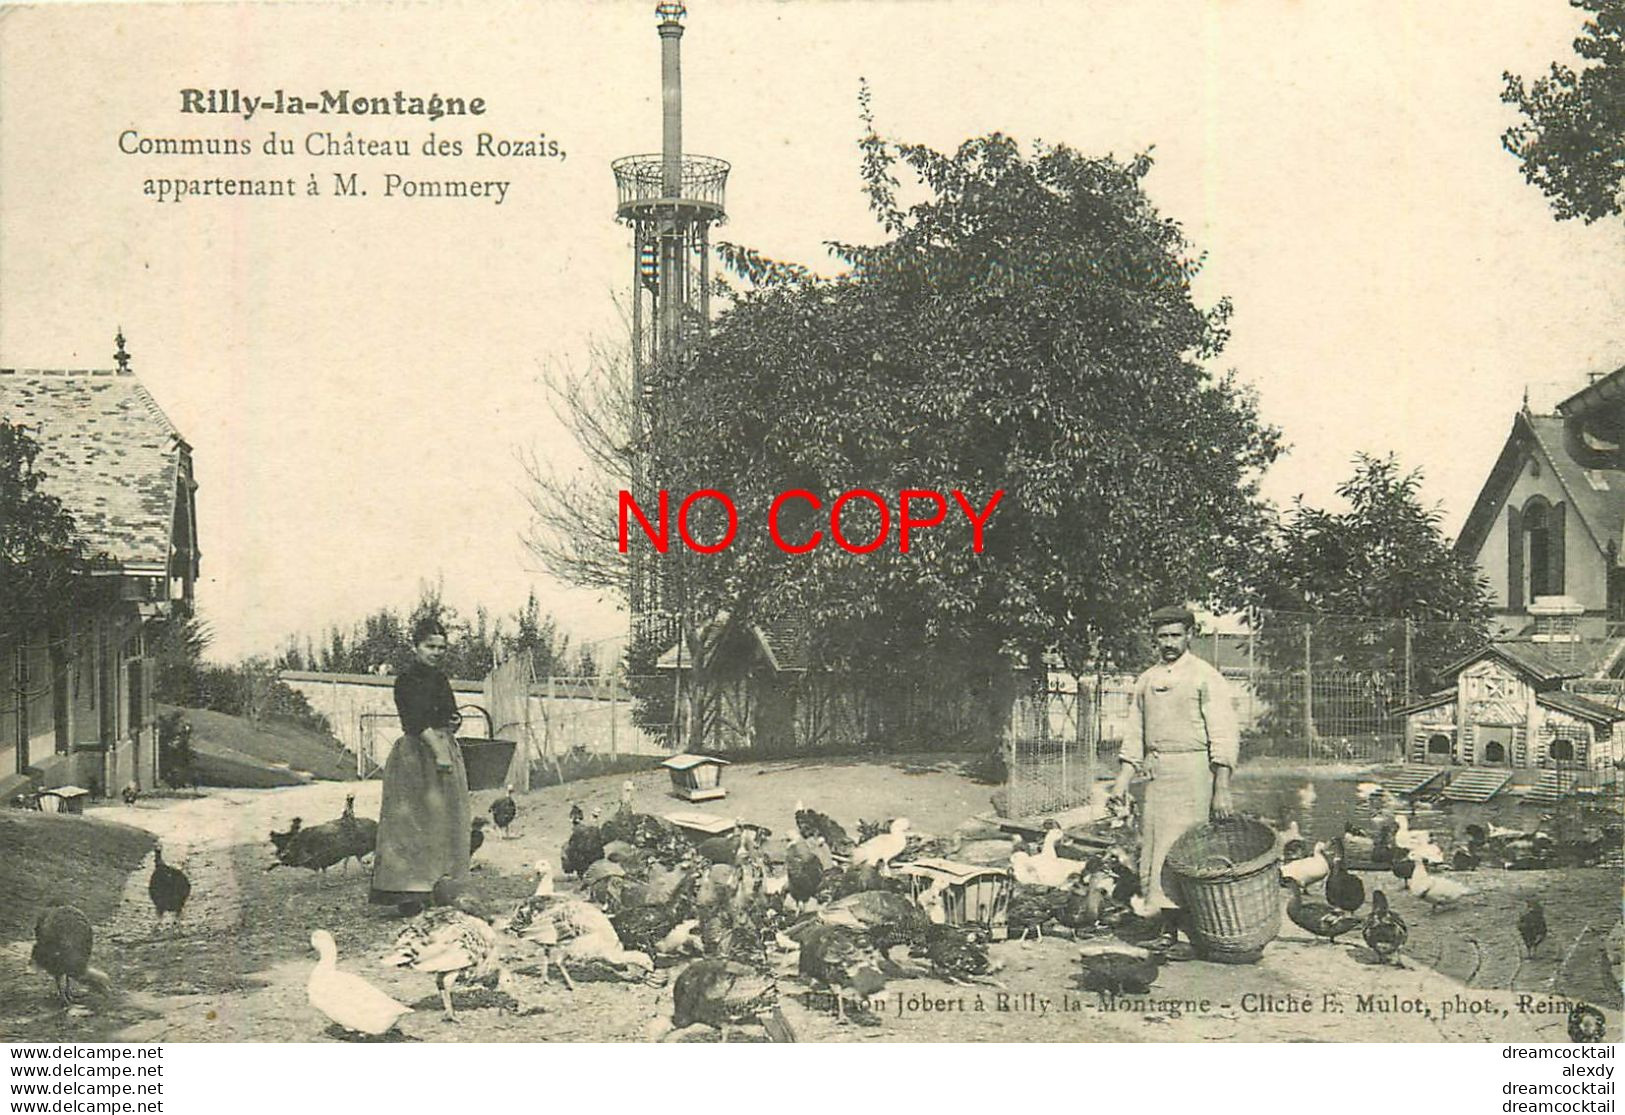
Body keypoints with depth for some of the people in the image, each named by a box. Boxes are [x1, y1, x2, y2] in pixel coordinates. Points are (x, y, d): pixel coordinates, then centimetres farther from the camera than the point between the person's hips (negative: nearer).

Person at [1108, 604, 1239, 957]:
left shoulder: (1205, 677, -2)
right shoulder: (1146, 681, 16)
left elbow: (1224, 737, -6)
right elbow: (1134, 736, 21)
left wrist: (1222, 790, -13)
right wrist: (1122, 779, 10)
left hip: (1191, 772, -6)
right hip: (1155, 775, 6)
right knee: (1151, 854, 3)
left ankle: (1190, 933, -9)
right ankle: (1165, 930, 9)